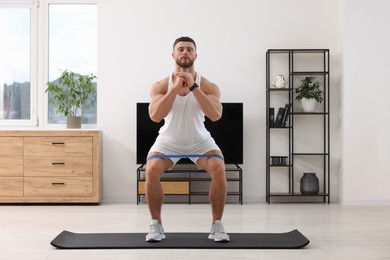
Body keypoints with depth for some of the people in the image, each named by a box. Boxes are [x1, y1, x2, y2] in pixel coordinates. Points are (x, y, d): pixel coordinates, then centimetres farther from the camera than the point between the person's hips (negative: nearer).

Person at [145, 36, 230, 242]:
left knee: (219, 169, -27)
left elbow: (216, 115, -32)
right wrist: (175, 88, -35)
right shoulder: (160, 86, -14)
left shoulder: (208, 86, -15)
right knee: (151, 170, -27)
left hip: (200, 140, 0)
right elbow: (155, 116, -29)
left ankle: (217, 225, -8)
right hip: (169, 140, 0)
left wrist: (193, 86, -36)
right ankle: (156, 225, -7)